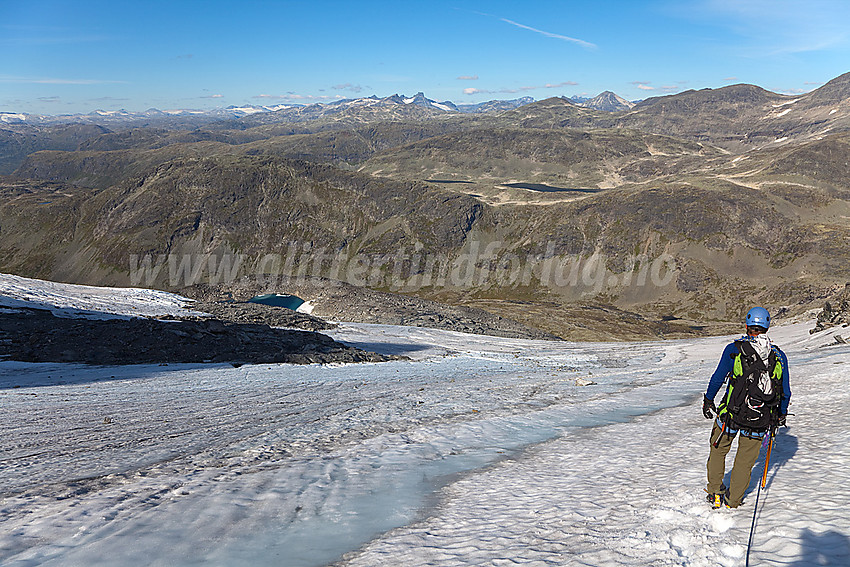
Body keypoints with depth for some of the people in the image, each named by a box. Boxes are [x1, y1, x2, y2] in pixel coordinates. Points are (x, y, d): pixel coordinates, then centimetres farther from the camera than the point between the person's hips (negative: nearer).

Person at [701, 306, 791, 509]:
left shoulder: (734, 349, -8)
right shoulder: (779, 356, 0)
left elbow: (717, 378, -4)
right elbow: (786, 392, 6)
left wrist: (708, 400, 11)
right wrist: (781, 414, 23)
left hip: (731, 414, -2)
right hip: (761, 421, 2)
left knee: (718, 450, 20)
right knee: (745, 461, 17)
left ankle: (715, 494, 26)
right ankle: (732, 501, 25)